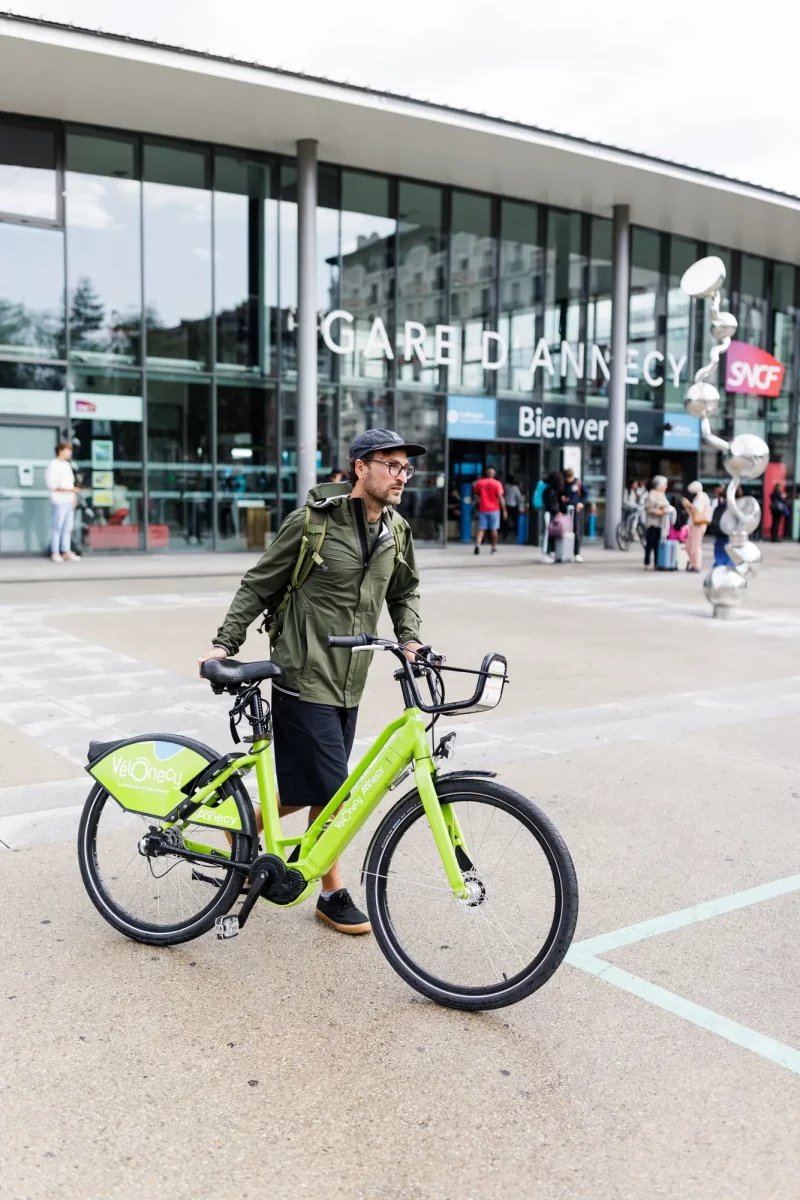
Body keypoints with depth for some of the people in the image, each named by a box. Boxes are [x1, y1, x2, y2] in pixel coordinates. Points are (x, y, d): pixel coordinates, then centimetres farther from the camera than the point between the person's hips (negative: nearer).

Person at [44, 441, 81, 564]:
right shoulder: (52, 466, -8)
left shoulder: (67, 465, 17)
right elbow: (51, 485, -14)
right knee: (57, 527, -4)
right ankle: (55, 553, 1)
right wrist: (69, 489, -19)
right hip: (58, 501, -8)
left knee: (67, 528, 7)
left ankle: (66, 552, 11)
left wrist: (74, 495, 11)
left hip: (69, 501, 8)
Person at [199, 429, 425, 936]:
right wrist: (225, 643, -8)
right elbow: (259, 585, -4)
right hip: (305, 679, -7)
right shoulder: (314, 521, -13)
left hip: (348, 683, 7)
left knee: (310, 791, 13)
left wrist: (409, 638, 5)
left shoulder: (396, 531, 5)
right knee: (330, 791, -4)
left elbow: (404, 591, 22)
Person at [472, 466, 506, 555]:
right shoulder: (497, 483, -6)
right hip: (494, 509, -2)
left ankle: (477, 544, -18)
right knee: (493, 529, 7)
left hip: (482, 509, 2)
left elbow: (474, 493, 15)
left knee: (481, 529, 3)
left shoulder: (479, 483, 2)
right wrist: (504, 510, -8)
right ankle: (494, 548, 12)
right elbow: (500, 498, -10)